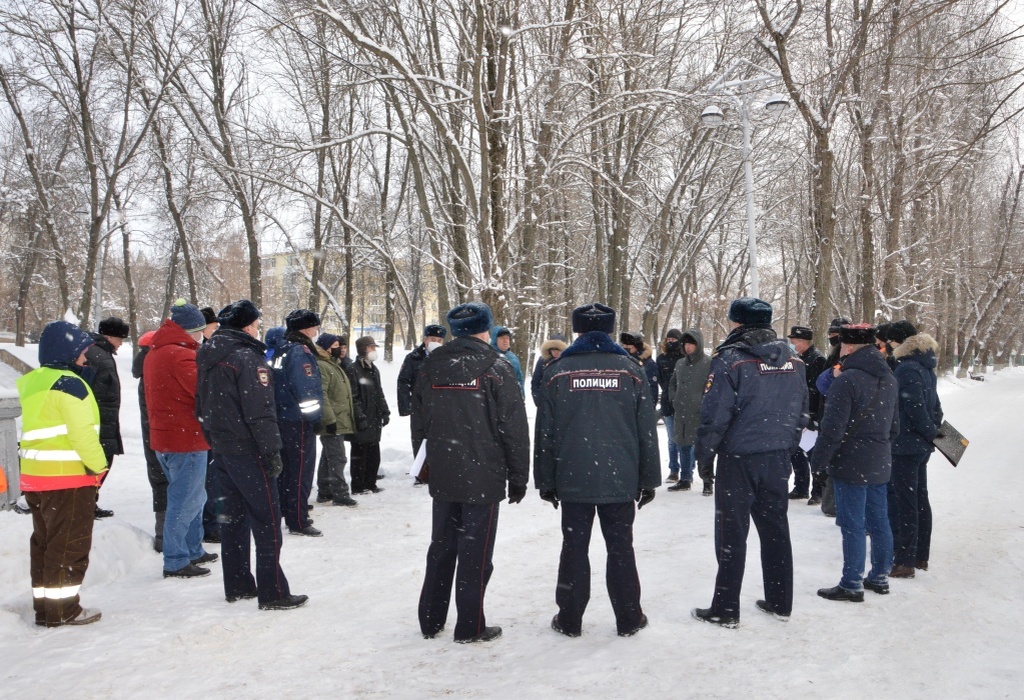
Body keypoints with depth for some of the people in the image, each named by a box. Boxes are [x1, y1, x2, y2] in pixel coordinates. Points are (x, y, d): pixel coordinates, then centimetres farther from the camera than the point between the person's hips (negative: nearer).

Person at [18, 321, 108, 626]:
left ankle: (44, 606, 24)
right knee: (70, 544, -1)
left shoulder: (33, 382, 15)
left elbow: (42, 430, 17)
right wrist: (99, 464, -10)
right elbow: (81, 431, -20)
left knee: (44, 541, 16)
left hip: (34, 475, 9)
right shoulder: (69, 382, -15)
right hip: (67, 477, -9)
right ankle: (63, 609, 4)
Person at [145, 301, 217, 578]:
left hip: (164, 437, 10)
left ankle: (193, 551, 30)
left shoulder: (155, 354, 13)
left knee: (192, 498, 20)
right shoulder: (181, 356, -19)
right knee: (185, 502, -2)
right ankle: (176, 562, 4)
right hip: (186, 440, -10)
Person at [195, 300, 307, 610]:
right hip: (248, 451, -9)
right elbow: (260, 412, -20)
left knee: (234, 517, 16)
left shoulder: (208, 357, 11)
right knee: (267, 521, -3)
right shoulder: (247, 358, -16)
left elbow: (202, 406, 17)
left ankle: (236, 586, 23)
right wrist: (272, 451, -16)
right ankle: (273, 593, 0)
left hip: (221, 449, 9)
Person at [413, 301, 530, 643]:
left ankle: (430, 620, 24)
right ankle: (470, 627, 12)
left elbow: (418, 422, 13)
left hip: (441, 477, 5)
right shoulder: (496, 368, -9)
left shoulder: (431, 365, 5)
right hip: (483, 478, -5)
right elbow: (514, 429, -9)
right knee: (475, 551, 4)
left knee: (441, 548, 16)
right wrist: (518, 478, -1)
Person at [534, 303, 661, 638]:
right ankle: (629, 619, 18)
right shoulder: (630, 370, 1)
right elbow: (647, 431, 2)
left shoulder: (557, 371, 0)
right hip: (620, 479, 0)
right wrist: (649, 480, 9)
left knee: (574, 547, 9)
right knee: (620, 548, 10)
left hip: (573, 479, 0)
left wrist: (546, 480, 8)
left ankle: (569, 619, 16)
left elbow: (545, 433, 1)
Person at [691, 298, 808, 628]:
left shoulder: (730, 359, -15)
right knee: (775, 528, 16)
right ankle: (780, 603, 26)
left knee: (732, 533, 3)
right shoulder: (792, 360, 5)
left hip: (739, 459, -6)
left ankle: (726, 609, 10)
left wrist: (704, 456, -5)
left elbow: (714, 415, -16)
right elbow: (801, 410, 11)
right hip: (778, 458, 6)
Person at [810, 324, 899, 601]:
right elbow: (894, 424, 18)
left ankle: (852, 584, 5)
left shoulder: (848, 380, -19)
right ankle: (879, 577, 26)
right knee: (878, 521, 15)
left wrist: (818, 460, -10)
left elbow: (832, 429, -20)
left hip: (851, 464, -8)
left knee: (853, 525, -2)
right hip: (880, 463, 8)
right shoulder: (889, 379, 9)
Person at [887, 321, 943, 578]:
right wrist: (934, 430, 12)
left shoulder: (906, 368, -19)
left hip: (905, 446, -10)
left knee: (904, 503, -3)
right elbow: (934, 405, 16)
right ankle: (920, 557, 26)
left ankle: (904, 562, 3)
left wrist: (931, 432, -8)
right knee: (920, 500, 16)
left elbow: (915, 408, -21)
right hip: (921, 446, 10)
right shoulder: (925, 367, 11)